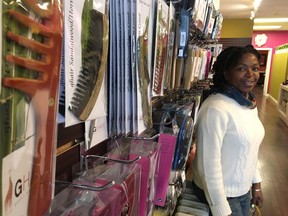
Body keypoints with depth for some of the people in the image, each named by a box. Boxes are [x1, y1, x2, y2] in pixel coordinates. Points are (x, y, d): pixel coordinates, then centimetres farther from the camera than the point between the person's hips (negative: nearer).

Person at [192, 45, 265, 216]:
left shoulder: (251, 104, 1)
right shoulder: (216, 109, -26)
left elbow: (250, 150, 10)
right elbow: (208, 164, -25)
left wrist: (256, 184, 12)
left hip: (244, 189, 8)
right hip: (221, 193, -7)